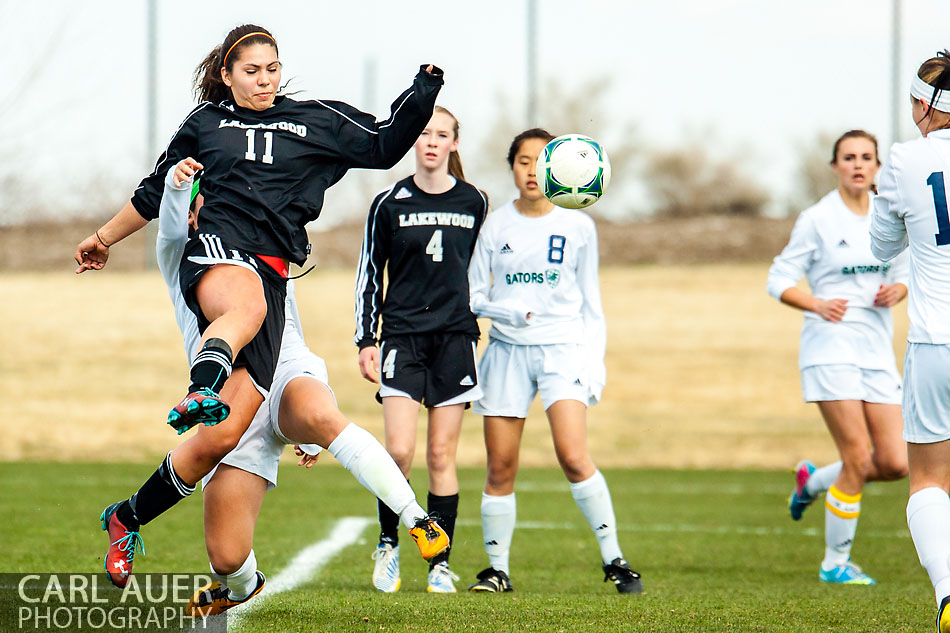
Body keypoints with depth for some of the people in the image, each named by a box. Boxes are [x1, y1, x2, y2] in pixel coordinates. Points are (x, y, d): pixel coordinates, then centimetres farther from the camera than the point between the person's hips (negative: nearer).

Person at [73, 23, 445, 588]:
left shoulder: (316, 122, 21)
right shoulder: (204, 124, 20)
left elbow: (386, 144, 19)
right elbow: (154, 193, 32)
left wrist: (425, 92, 4)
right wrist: (105, 238, 40)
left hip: (270, 277, 1)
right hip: (216, 250, -1)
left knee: (221, 438, -10)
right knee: (247, 307, -43)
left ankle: (128, 519, 5)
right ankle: (201, 389, -74)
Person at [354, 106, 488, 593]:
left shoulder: (474, 202, 6)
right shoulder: (389, 204, 1)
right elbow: (369, 274, 6)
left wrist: (478, 326, 17)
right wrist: (367, 341, 1)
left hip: (455, 337, 1)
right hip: (403, 336, -1)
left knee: (441, 455, 1)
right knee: (399, 450, -13)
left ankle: (440, 562, 7)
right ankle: (388, 544, 7)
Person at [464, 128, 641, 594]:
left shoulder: (577, 227, 6)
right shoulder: (495, 227, 6)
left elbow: (591, 302, 12)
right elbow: (473, 295, 8)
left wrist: (595, 358, 3)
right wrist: (506, 312, -12)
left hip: (562, 349, -2)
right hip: (507, 349, 2)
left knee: (573, 456, -19)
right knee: (500, 467, 0)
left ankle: (613, 559, -10)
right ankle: (497, 568, 11)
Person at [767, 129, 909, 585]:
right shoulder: (818, 219, -5)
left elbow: (901, 276, 20)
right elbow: (779, 280, -3)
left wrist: (896, 291, -3)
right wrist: (817, 304, -20)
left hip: (877, 350, 6)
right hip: (832, 347, -5)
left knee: (895, 464, -1)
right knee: (858, 459, -11)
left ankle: (814, 481, 27)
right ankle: (835, 563, 4)